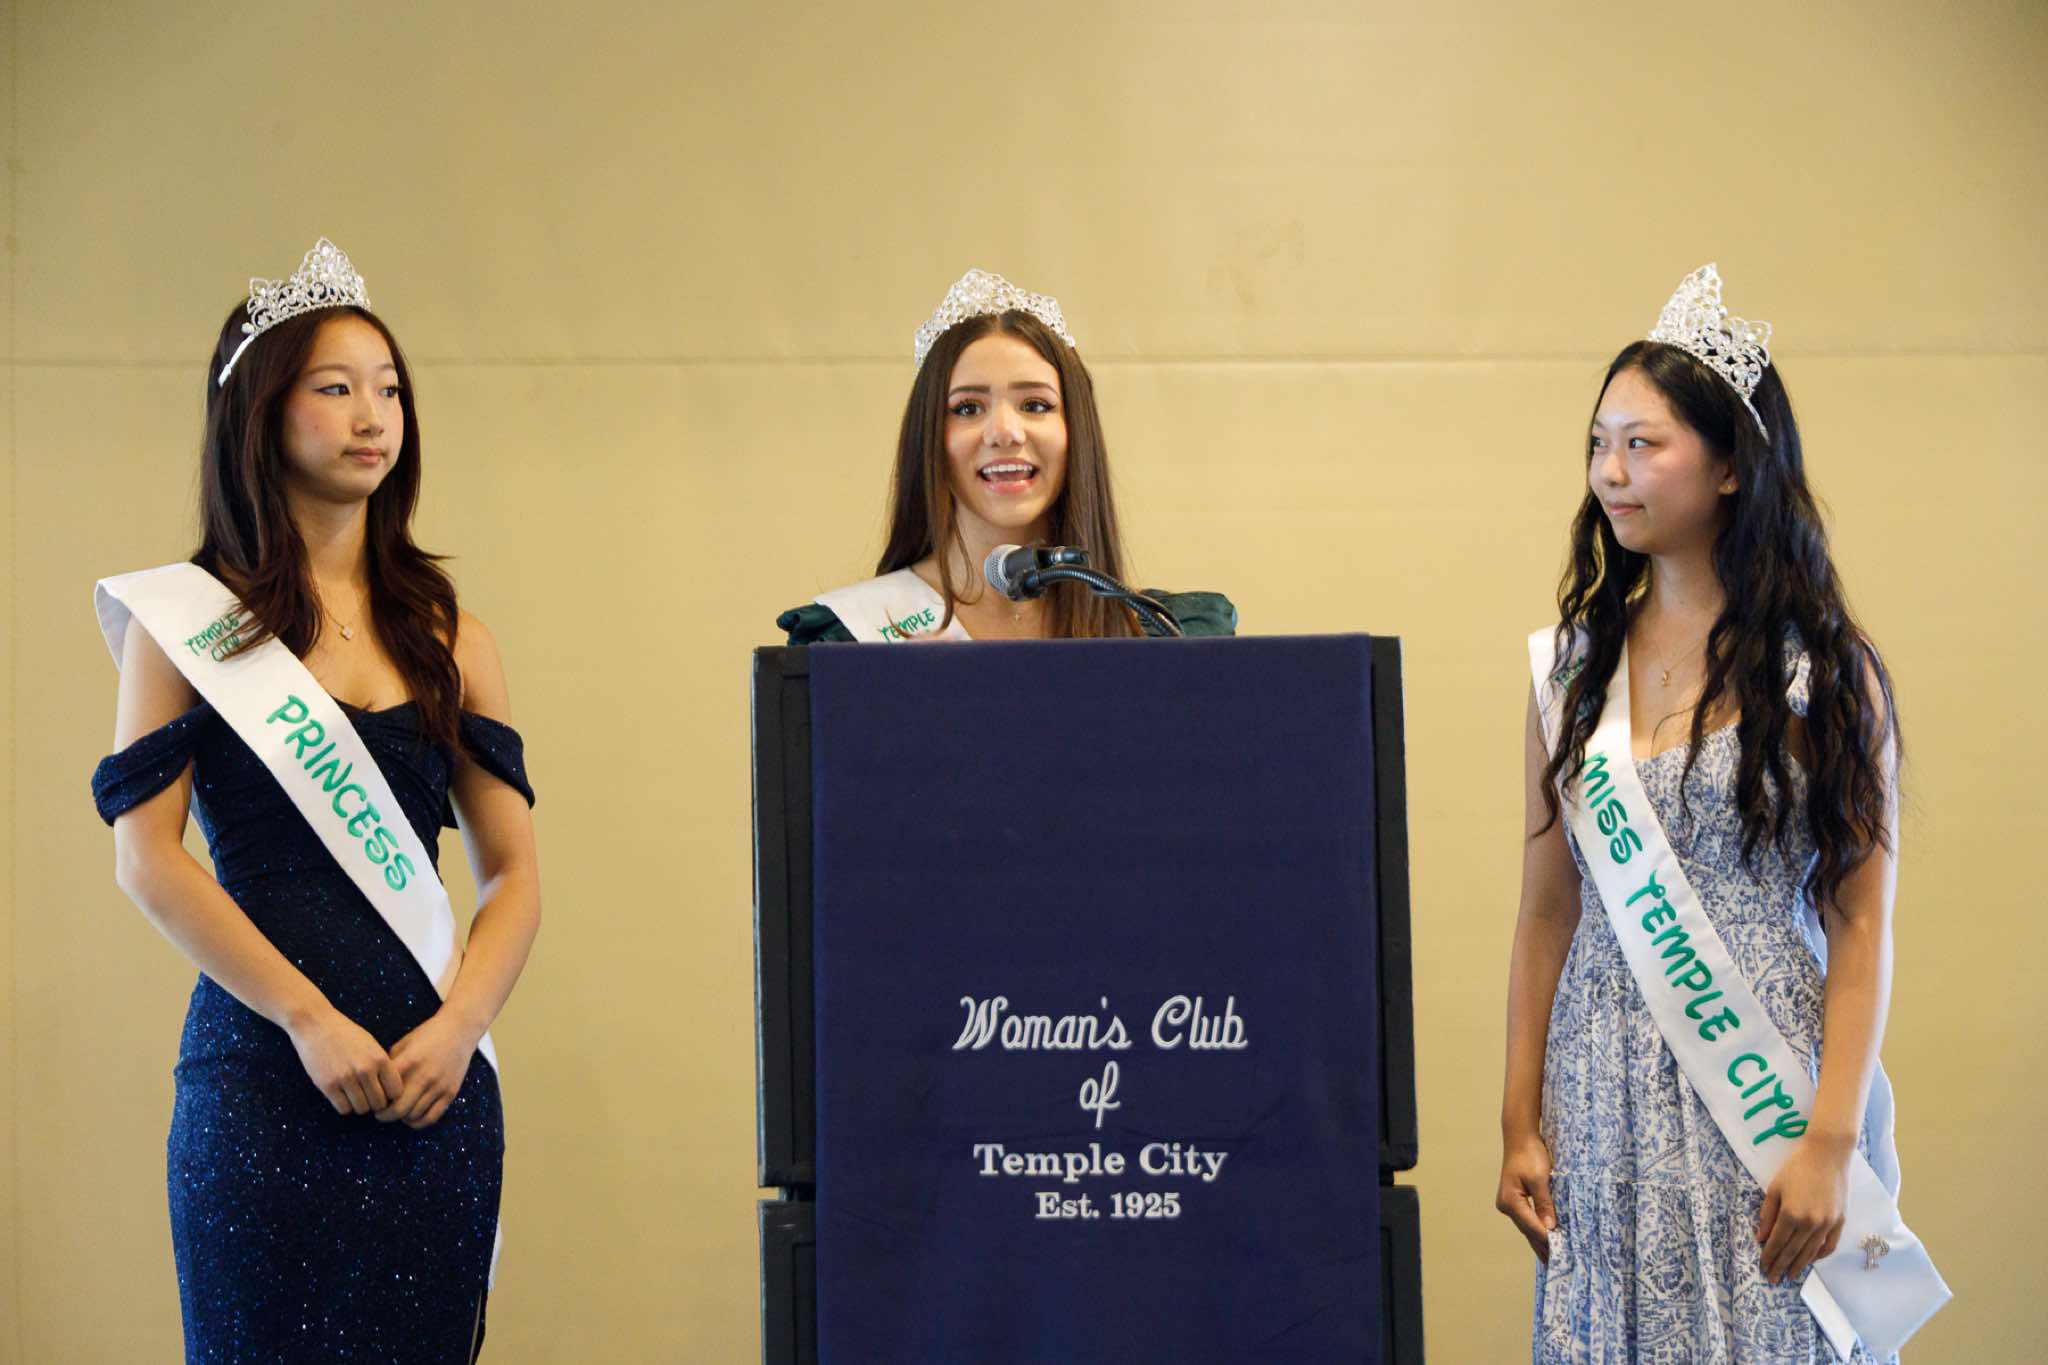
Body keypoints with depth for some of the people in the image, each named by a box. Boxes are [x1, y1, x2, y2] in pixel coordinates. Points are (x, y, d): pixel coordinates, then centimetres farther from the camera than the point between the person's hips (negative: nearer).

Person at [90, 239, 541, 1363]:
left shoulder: (443, 632, 13)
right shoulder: (191, 618, 3)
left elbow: (513, 870, 10)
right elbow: (147, 858, -6)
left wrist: (456, 1028, -7)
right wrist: (311, 1019, -13)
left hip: (436, 1081, 3)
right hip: (264, 1069, -3)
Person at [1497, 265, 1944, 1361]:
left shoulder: (1826, 671, -2)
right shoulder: (1572, 665, 8)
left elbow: (1860, 926, -5)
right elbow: (1547, 917, 9)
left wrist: (1831, 1141, -12)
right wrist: (1520, 1124, 4)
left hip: (1767, 1089, -3)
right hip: (1608, 1099, 3)